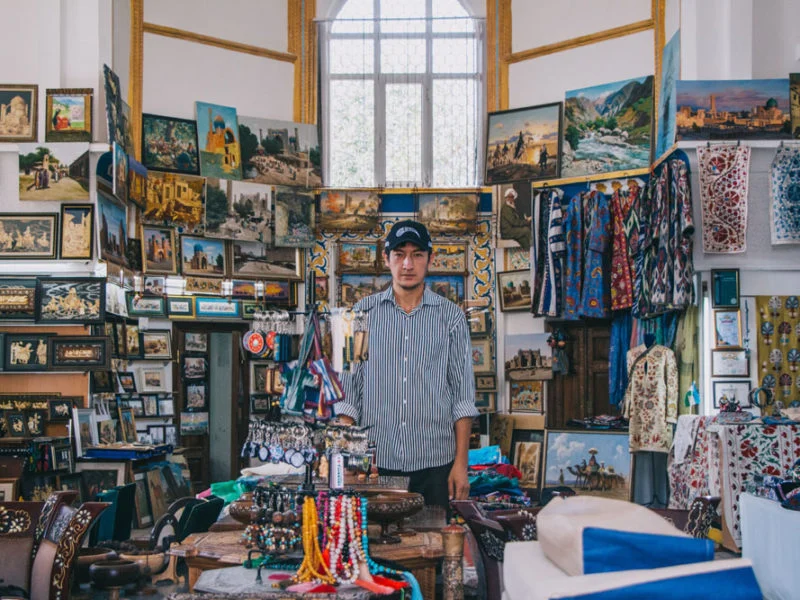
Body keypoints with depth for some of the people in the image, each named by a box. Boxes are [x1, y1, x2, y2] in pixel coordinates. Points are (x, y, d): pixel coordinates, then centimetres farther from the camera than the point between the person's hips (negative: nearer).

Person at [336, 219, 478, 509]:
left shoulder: (451, 317, 5)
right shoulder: (363, 313, 6)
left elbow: (463, 396, 4)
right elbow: (347, 390, 6)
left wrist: (461, 462, -2)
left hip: (434, 464, 0)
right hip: (375, 462, 0)